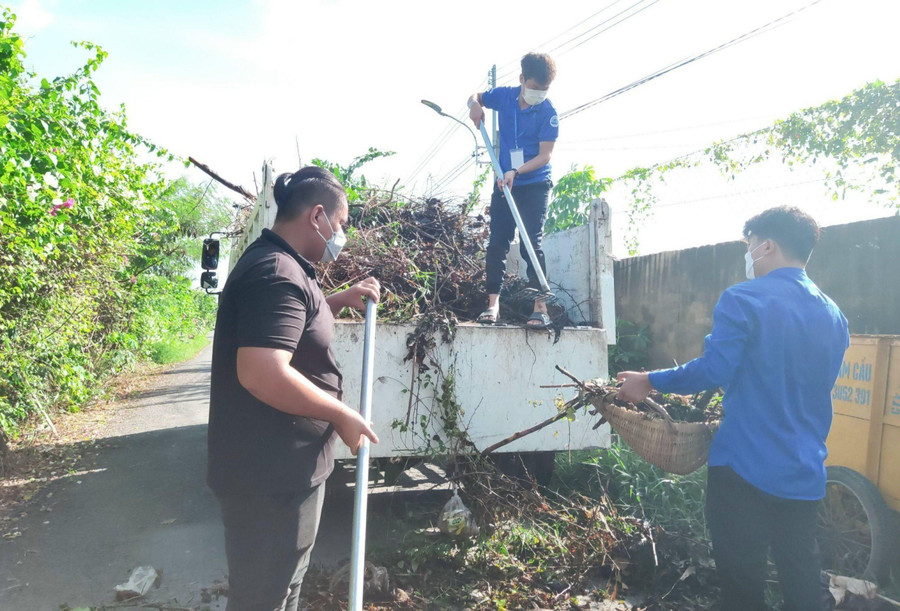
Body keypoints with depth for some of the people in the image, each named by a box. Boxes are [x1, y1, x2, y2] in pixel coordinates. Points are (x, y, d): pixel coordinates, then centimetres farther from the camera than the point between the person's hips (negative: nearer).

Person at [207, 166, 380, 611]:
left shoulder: (279, 265, 13)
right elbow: (262, 373, -32)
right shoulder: (277, 274, -23)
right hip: (270, 476, -10)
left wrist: (341, 301, 17)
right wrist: (341, 416, -21)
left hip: (285, 468, 10)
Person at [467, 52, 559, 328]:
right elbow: (475, 97, 19)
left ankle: (541, 307, -9)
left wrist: (516, 171, -28)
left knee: (530, 243, -11)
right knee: (497, 243, 0)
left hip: (535, 185, -4)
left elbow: (545, 155, -15)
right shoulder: (505, 96, 0)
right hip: (504, 183, 4)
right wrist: (475, 105, -5)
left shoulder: (548, 113, -12)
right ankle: (493, 303, 4)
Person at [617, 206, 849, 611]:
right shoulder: (834, 316, 9)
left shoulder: (743, 300, -13)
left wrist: (649, 381, -9)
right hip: (806, 473, 6)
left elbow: (713, 370, -21)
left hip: (746, 467, -6)